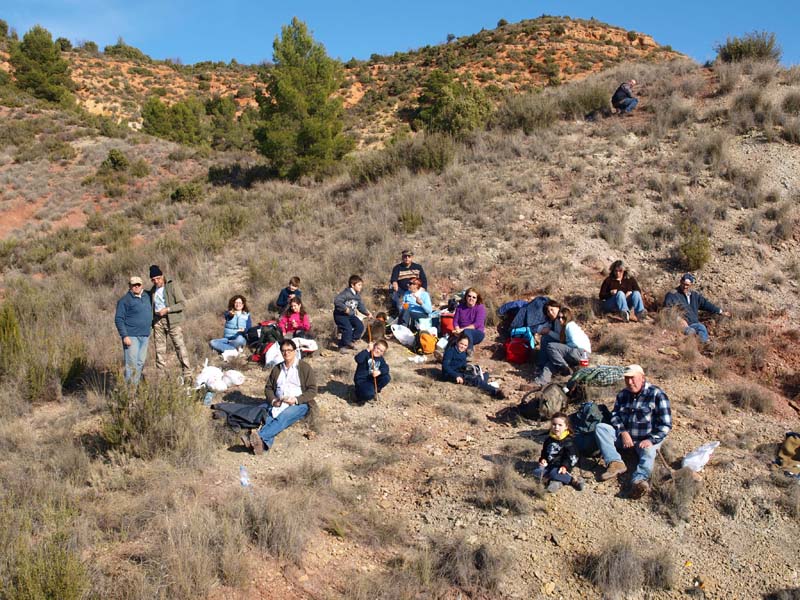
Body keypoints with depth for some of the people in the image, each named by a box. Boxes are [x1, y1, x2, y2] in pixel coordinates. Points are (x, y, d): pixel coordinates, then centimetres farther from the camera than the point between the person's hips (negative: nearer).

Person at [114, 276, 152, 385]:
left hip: (145, 336, 7)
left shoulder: (147, 296, 12)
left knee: (141, 363, 10)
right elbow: (118, 319, -11)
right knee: (132, 363, -9)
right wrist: (125, 336, -19)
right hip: (131, 337, -7)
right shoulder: (125, 300, -8)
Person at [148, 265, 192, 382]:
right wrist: (152, 321, 7)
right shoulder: (153, 290, 13)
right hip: (158, 321, 5)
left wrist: (167, 309, -17)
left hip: (172, 320, -5)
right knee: (159, 349, 6)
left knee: (180, 346, -9)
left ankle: (187, 374, -9)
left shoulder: (173, 285, -4)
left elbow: (182, 303, -8)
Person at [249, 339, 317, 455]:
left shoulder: (305, 367, 4)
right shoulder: (276, 369, 20)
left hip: (299, 404, -4)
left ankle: (260, 437, -58)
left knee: (283, 417, -36)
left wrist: (296, 400, -16)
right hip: (278, 405, 4)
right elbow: (268, 388, 19)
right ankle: (264, 444, -55)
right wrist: (273, 400, -4)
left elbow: (312, 390, -1)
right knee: (269, 418, -30)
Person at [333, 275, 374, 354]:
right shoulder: (346, 293, -21)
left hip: (351, 315, 8)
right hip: (340, 315, -8)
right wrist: (345, 308, -33)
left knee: (360, 326, -7)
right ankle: (342, 346, -7)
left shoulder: (357, 295, 6)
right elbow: (336, 301, -32)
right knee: (348, 329, -26)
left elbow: (361, 306, 13)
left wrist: (367, 313, 0)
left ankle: (351, 341, 13)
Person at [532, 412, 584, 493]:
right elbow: (544, 452, 25)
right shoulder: (549, 440, 15)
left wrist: (565, 466, -25)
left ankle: (573, 480, -28)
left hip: (561, 466, -6)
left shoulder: (569, 441, -4)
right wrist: (543, 459, 3)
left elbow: (571, 456, -9)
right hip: (549, 465, 6)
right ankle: (557, 480, -30)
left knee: (554, 473, -36)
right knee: (537, 472, -17)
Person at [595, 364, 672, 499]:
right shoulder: (623, 394, 11)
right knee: (600, 427, -16)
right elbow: (615, 415, 6)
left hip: (647, 439, -5)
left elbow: (665, 424, -11)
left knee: (648, 454, -37)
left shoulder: (656, 394, -7)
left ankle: (638, 480, -66)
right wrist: (623, 432, -13)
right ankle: (615, 463, -34)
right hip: (624, 436, 5)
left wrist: (651, 440, -22)